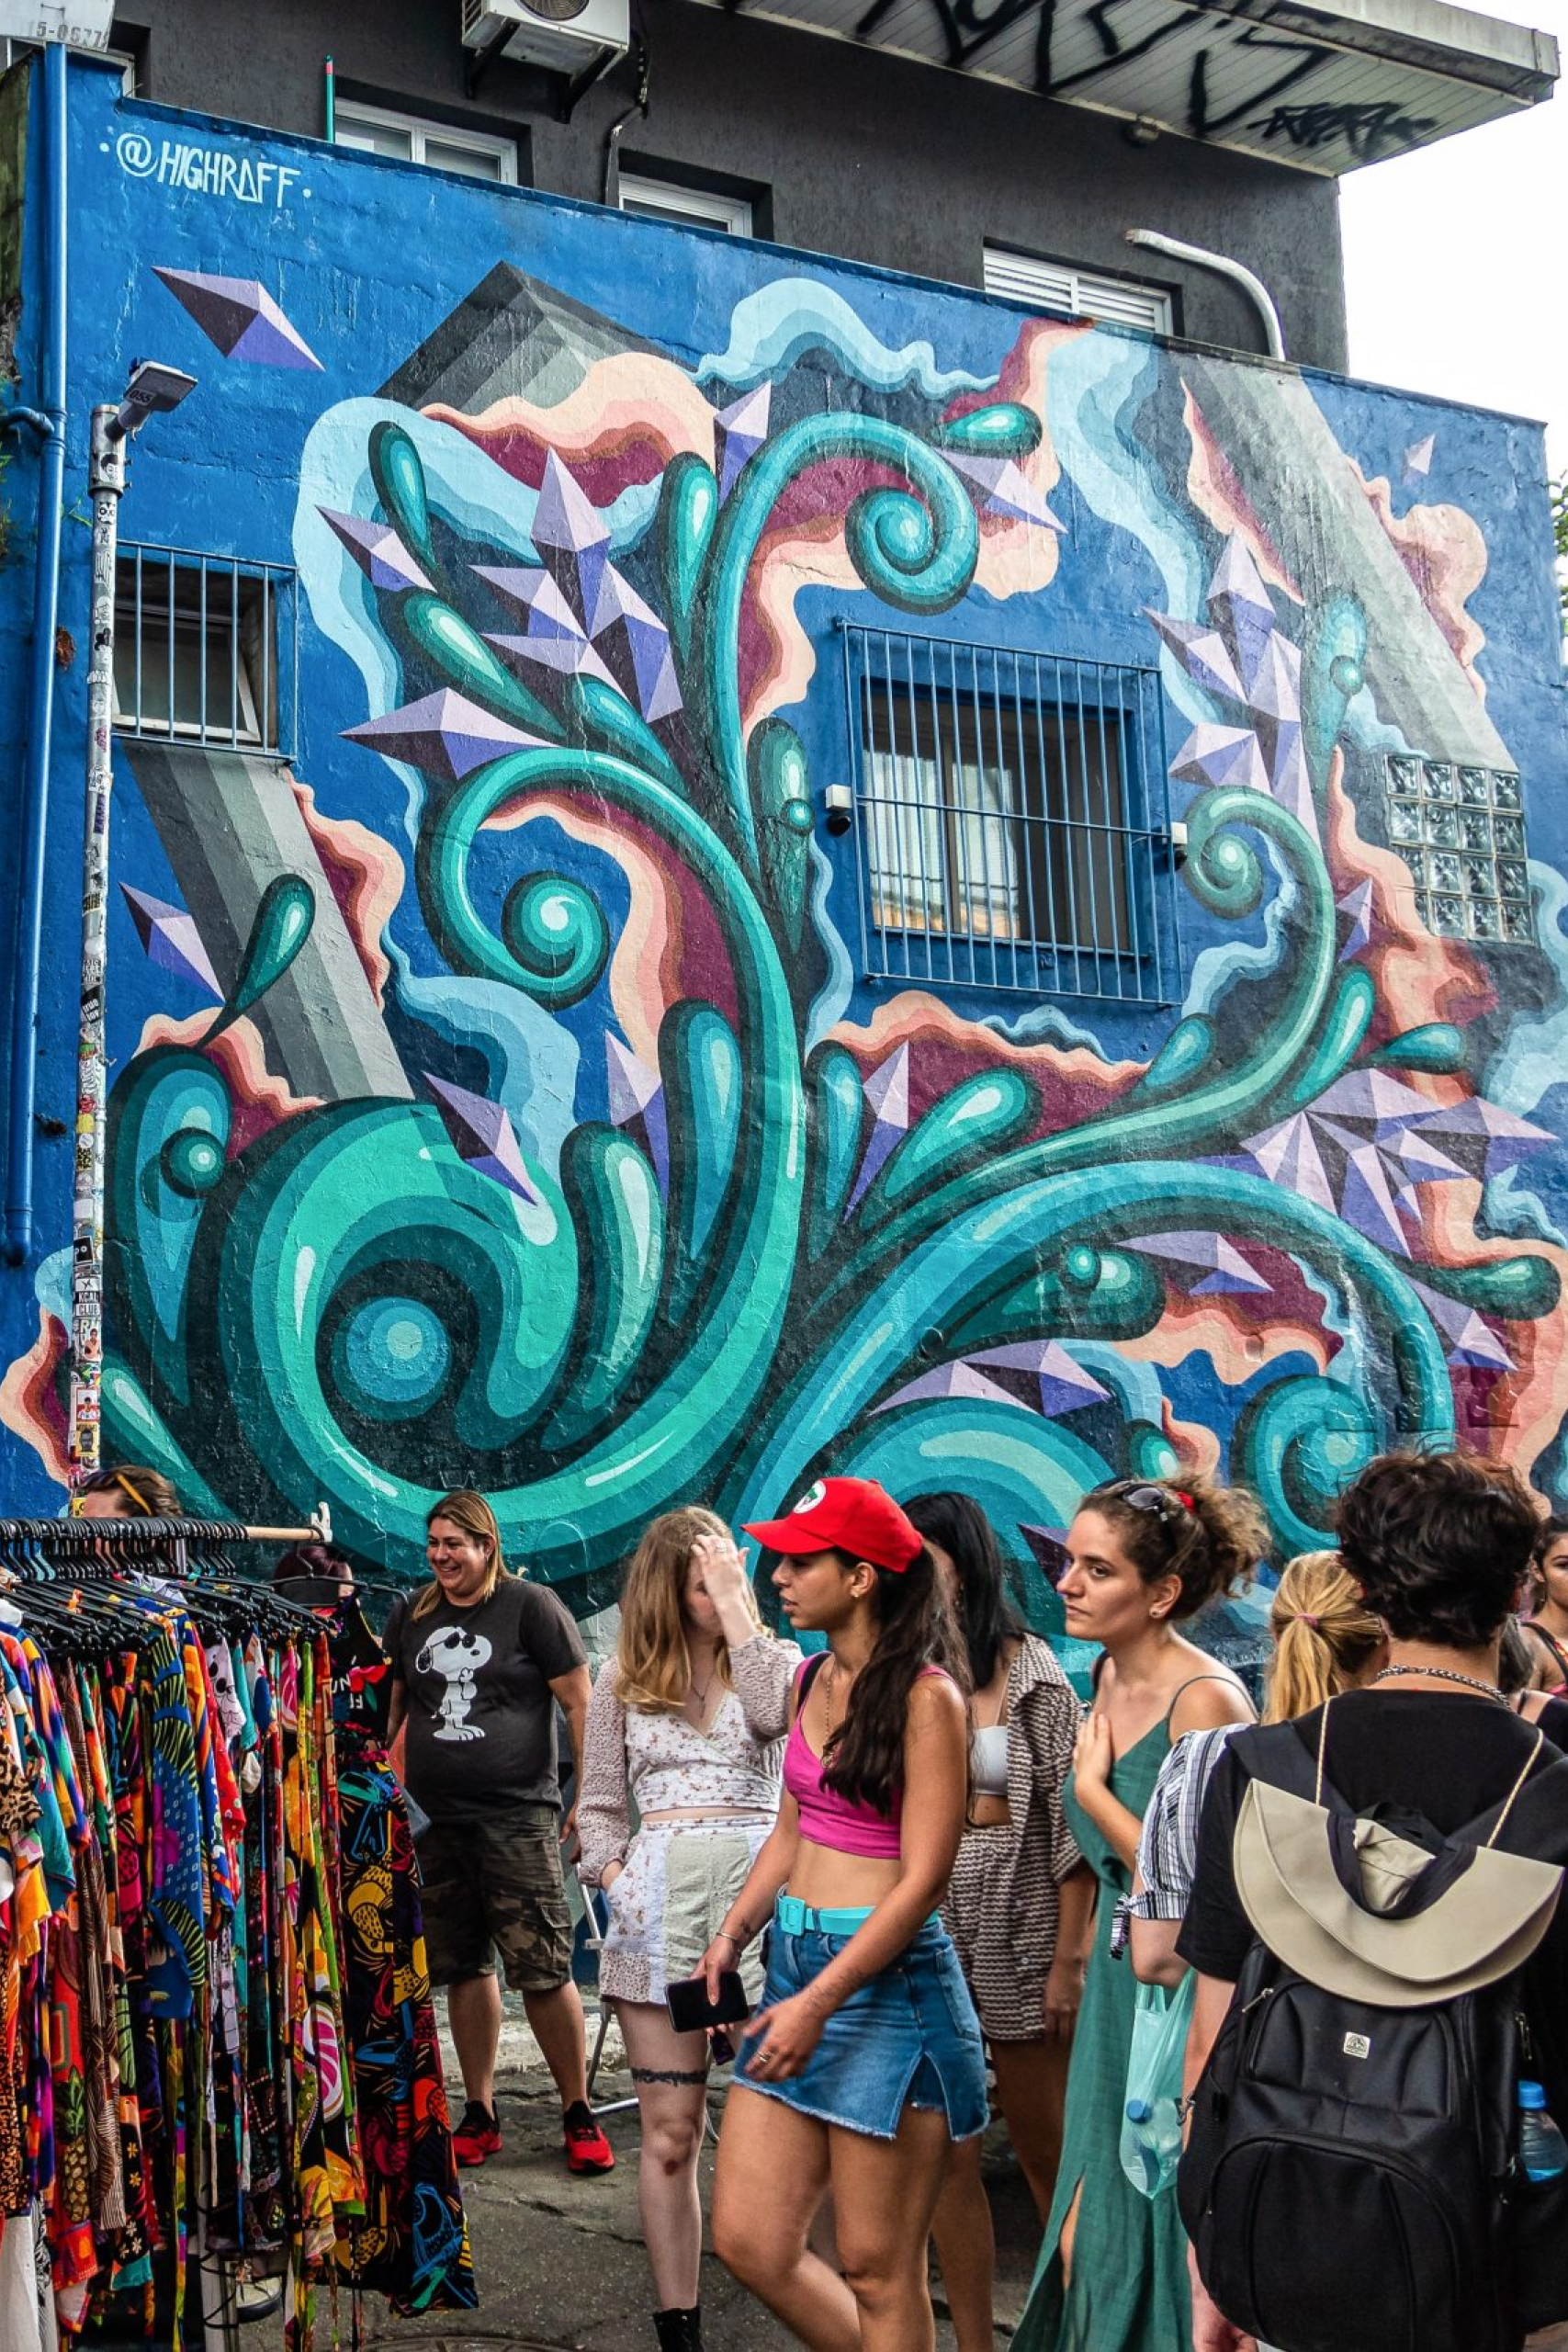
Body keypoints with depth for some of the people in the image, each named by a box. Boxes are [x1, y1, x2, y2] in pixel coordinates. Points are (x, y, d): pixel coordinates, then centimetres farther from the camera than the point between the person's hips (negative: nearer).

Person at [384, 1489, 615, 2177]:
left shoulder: (530, 1606, -2)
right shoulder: (411, 1616, 13)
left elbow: (580, 1704, -3)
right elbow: (387, 1707, 22)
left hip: (517, 1818, -5)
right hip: (434, 1821, 5)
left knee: (543, 1971, -7)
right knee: (464, 1969, 10)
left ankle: (579, 2114, 6)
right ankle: (479, 2115, 20)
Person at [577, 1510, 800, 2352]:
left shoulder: (773, 1660, 8)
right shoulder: (622, 1682, 12)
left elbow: (779, 1711, -16)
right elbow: (599, 1805, 14)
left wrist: (737, 1606, -10)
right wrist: (615, 1881, -3)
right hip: (657, 1900, 1)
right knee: (670, 2131, 2)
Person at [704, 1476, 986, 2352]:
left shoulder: (926, 1697, -14)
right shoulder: (814, 1680, 10)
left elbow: (922, 1880, -16)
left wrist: (819, 2002, -19)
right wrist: (732, 1936, 5)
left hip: (889, 1980, -8)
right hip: (796, 1958, 8)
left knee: (877, 2271, 2)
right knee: (750, 2241, 8)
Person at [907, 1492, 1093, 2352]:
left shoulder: (1032, 1676, -5)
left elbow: (1071, 1827, -7)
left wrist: (1068, 1960, -10)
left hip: (1018, 1925, -3)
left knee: (1046, 2150, 9)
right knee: (946, 2154, 7)